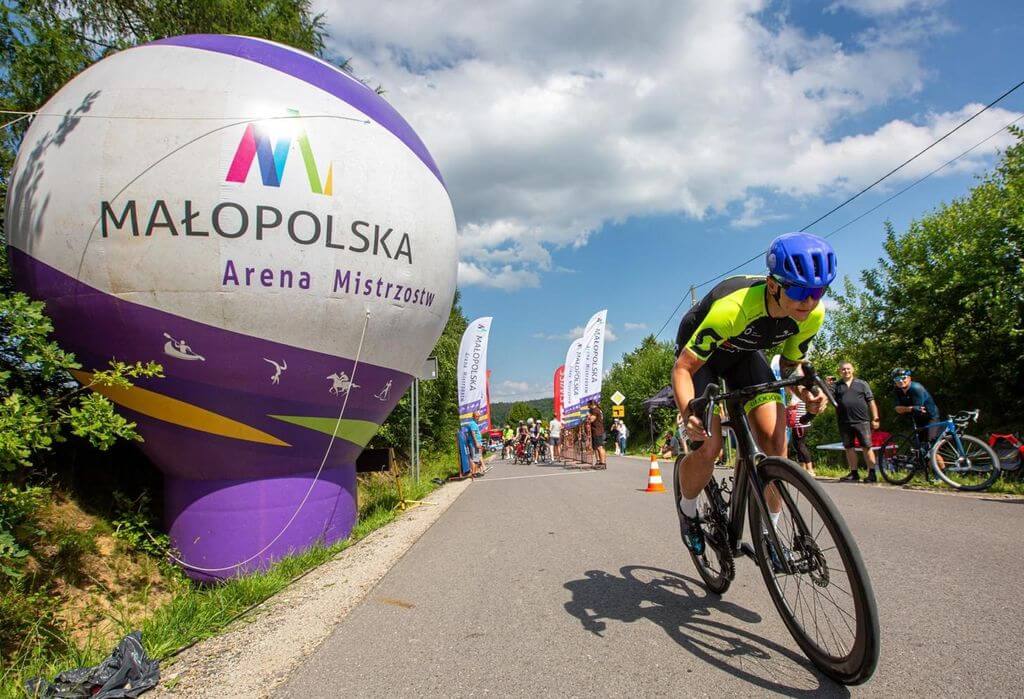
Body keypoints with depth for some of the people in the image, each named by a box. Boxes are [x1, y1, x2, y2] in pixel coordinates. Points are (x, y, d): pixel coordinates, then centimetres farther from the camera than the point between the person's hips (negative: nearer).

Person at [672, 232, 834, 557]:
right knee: (708, 447, -18)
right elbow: (683, 368, -36)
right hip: (699, 355, -4)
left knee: (775, 439, -13)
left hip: (746, 354, 5)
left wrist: (806, 391, -24)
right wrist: (689, 414, -52)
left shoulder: (813, 314, -22)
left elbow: (791, 362, -3)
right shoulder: (732, 308, -41)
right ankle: (687, 511, 14)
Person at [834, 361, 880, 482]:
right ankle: (854, 473, 15)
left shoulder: (862, 384, 9)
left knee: (867, 447, -3)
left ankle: (872, 474, 1)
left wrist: (875, 418, 0)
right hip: (844, 423, 2)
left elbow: (871, 402, 7)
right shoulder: (836, 385, 12)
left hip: (862, 421, -2)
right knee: (849, 448, 7)